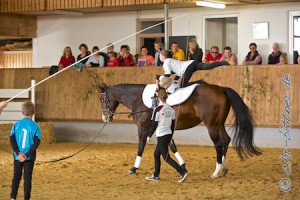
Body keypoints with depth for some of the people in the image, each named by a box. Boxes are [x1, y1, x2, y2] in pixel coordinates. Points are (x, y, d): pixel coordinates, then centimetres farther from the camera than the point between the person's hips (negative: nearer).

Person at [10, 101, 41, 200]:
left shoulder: (16, 125, -2)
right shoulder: (35, 127, -8)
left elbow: (12, 140, -6)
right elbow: (36, 143, -14)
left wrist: (18, 153, -10)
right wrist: (27, 155, -13)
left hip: (17, 156, 2)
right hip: (29, 158, -2)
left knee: (16, 176, 13)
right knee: (27, 178, 5)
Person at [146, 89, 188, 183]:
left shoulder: (158, 110, -15)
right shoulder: (171, 109, 5)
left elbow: (154, 125, -12)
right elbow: (173, 124, 11)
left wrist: (149, 136, 1)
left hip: (161, 136, -8)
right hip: (168, 135, 8)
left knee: (166, 157, -4)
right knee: (156, 154, 20)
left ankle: (182, 171, -15)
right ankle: (156, 175, 26)